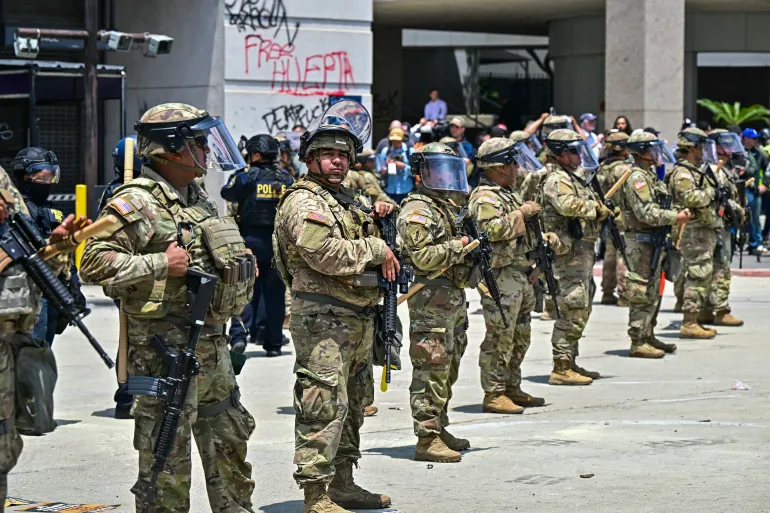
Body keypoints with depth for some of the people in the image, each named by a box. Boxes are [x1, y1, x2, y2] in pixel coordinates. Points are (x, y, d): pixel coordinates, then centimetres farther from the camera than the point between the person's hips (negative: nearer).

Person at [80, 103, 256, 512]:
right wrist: (160, 264, -22)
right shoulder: (135, 203, -12)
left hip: (212, 343, 9)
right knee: (167, 450, -5)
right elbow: (94, 263, -19)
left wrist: (235, 265, 15)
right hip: (164, 349, -9)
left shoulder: (199, 199, 16)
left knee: (229, 438, 18)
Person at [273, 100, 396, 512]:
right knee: (325, 404, -13)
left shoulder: (348, 199, 20)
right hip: (322, 319, -10)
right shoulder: (304, 201, -9)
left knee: (351, 402, 16)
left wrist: (377, 219, 12)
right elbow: (325, 253, -23)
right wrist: (374, 249, -13)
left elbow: (361, 241, 33)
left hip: (358, 319, 10)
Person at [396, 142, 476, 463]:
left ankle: (439, 428, 25)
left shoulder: (447, 206, 19)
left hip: (454, 300, 10)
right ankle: (427, 440, -9)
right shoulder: (417, 211, -12)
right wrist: (459, 246, -15)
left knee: (448, 370, 16)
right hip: (431, 303, -10)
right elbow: (423, 257, -22)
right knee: (431, 371, -10)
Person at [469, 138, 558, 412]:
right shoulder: (485, 197, -12)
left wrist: (545, 237, 13)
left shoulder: (509, 194, 20)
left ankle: (512, 388, 25)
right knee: (500, 338, -8)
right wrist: (521, 212, -20)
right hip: (501, 277, -10)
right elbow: (492, 229, -29)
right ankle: (493, 394, -4)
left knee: (519, 337, 16)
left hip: (521, 276, 10)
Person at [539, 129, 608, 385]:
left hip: (582, 254, 11)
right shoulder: (556, 179, -13)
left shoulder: (571, 178, 20)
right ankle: (561, 368, -8)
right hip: (570, 255, -11)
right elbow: (568, 205, -32)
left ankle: (570, 362, 23)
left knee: (580, 311, 16)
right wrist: (596, 208, -17)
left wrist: (603, 214, 7)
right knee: (573, 312, -10)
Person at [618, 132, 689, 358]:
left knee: (653, 292, 15)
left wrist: (670, 232, 16)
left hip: (654, 241, 10)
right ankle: (638, 342, -6)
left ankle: (648, 337, 23)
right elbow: (646, 213, -23)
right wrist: (676, 217, -18)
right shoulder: (637, 178, -15)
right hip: (641, 243, -10)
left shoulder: (650, 175, 17)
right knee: (642, 293, -8)